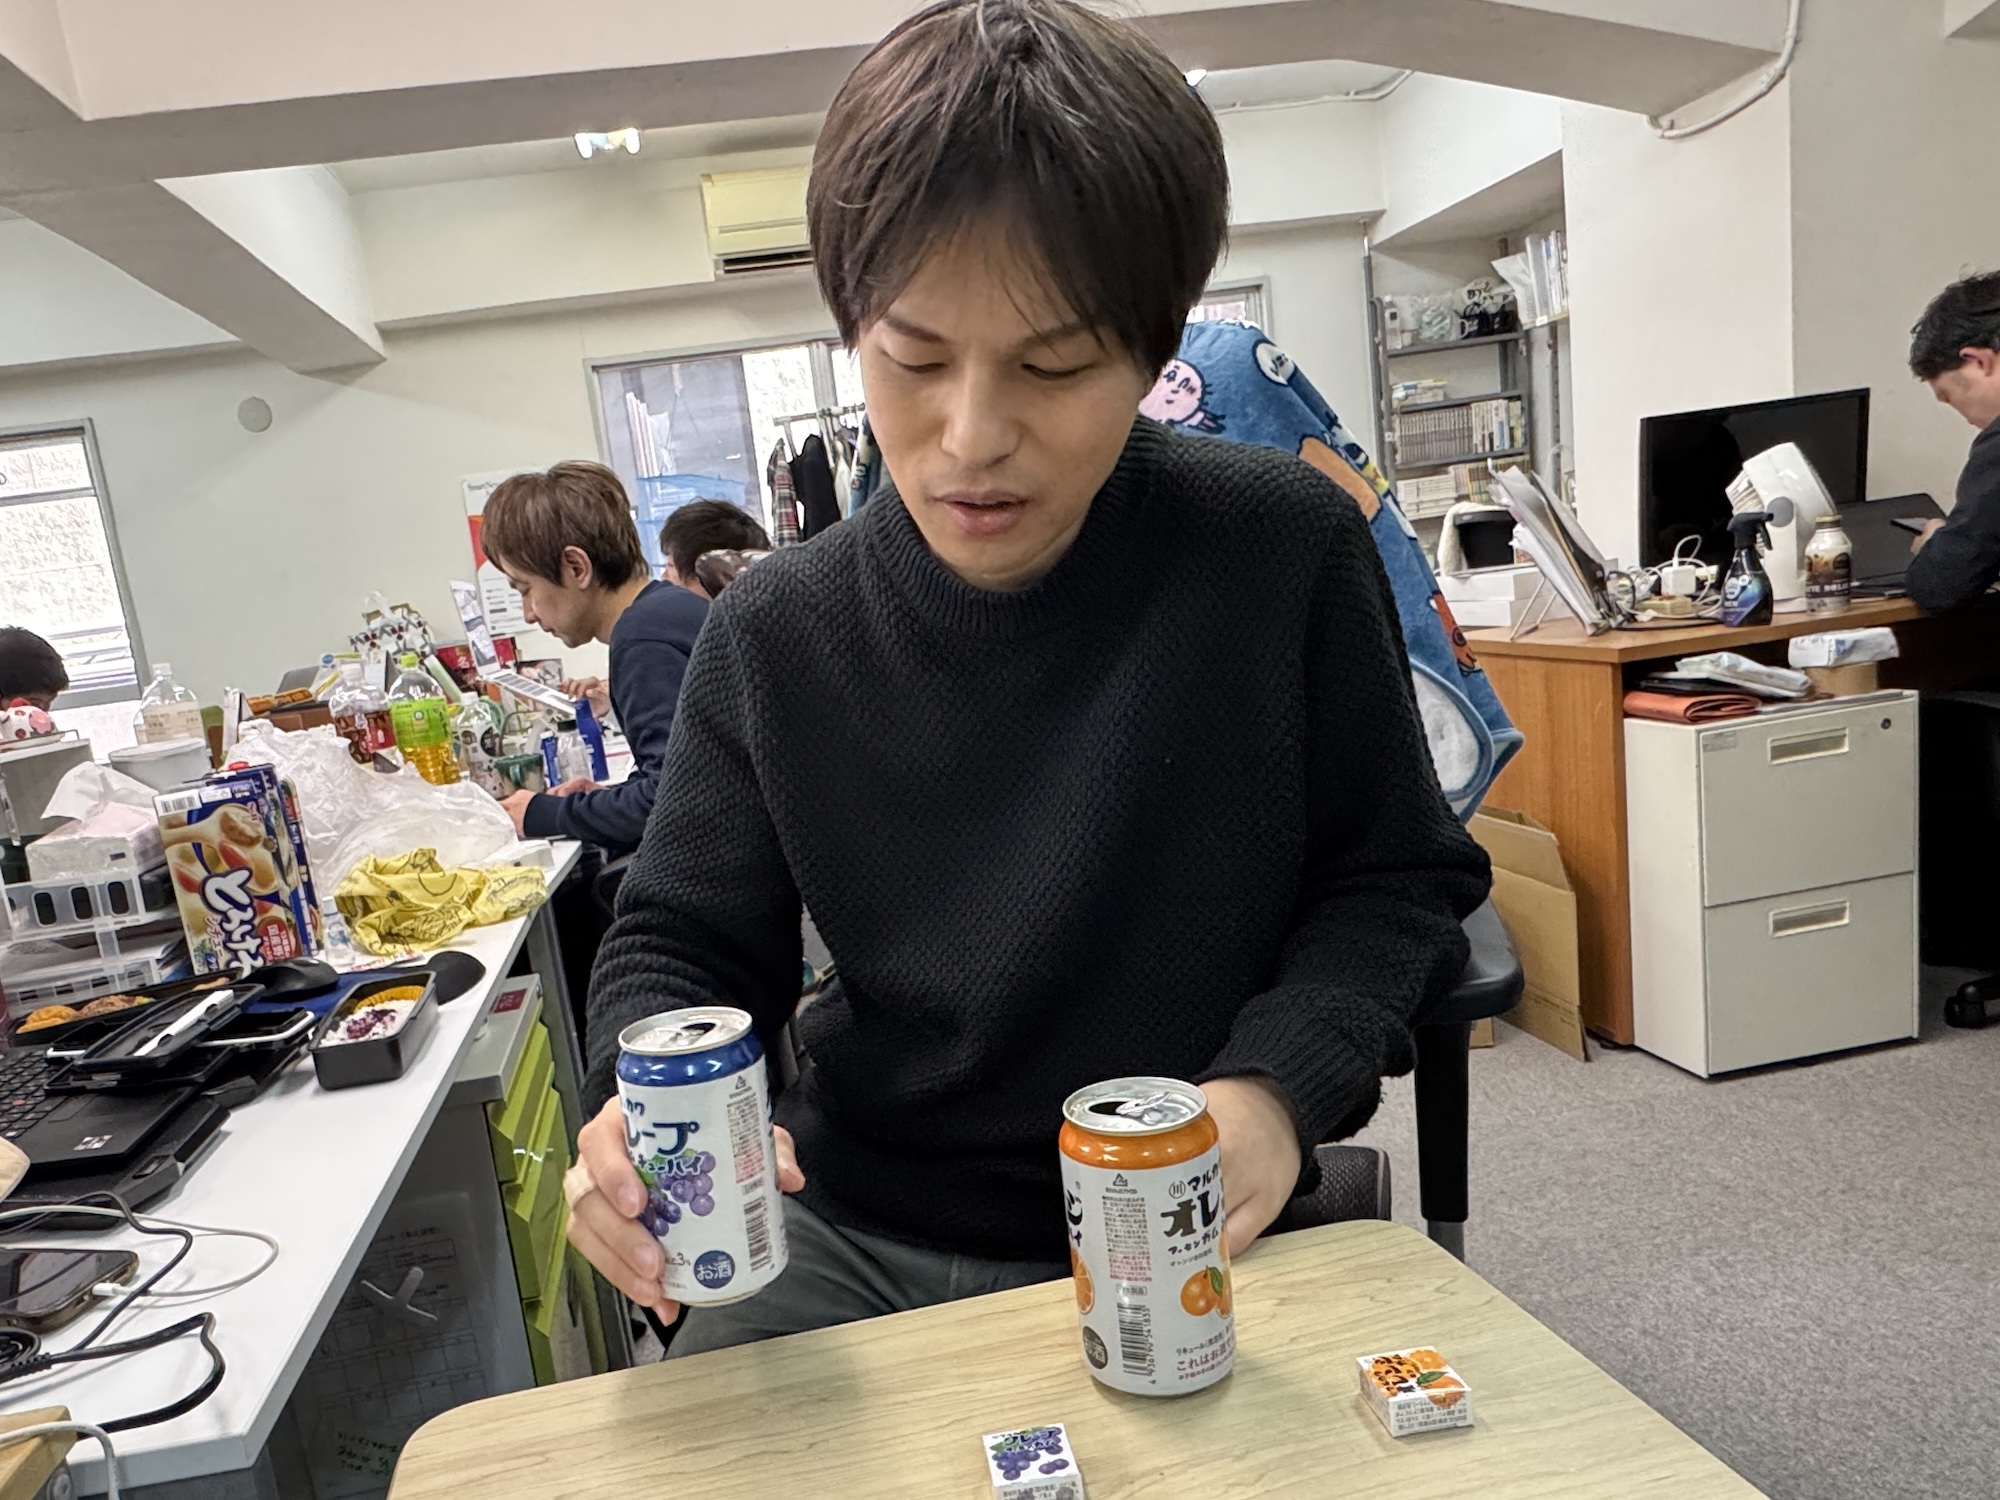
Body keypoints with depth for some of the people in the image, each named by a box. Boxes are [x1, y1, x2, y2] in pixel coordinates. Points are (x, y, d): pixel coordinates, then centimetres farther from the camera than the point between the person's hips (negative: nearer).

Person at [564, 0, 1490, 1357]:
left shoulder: (1285, 552, -12)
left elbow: (1399, 878, -1)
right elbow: (683, 940, 4)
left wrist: (1276, 1084, -19)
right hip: (856, 1245, 2)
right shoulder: (778, 638, -5)